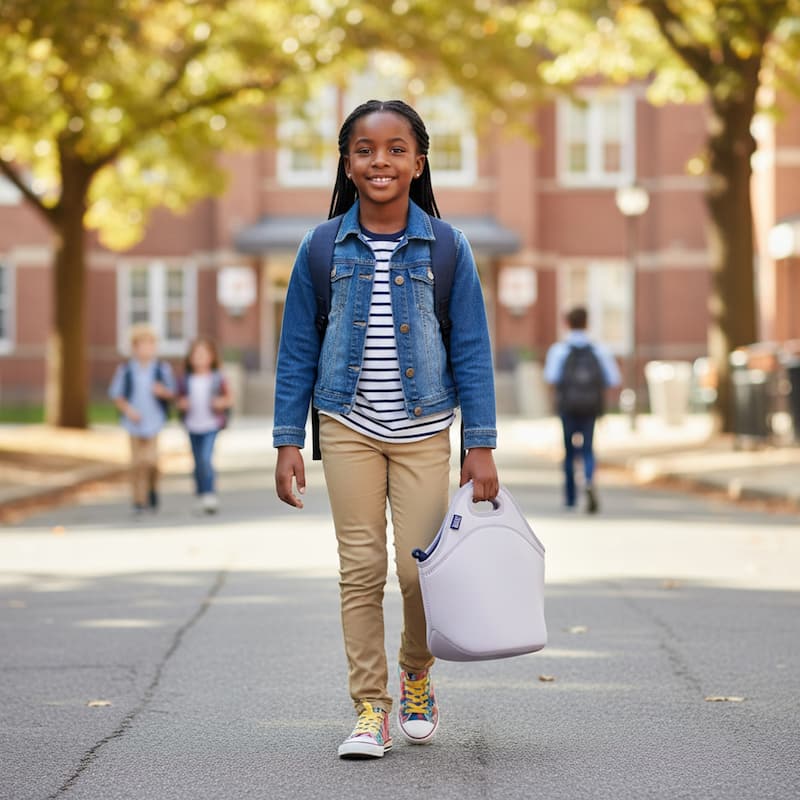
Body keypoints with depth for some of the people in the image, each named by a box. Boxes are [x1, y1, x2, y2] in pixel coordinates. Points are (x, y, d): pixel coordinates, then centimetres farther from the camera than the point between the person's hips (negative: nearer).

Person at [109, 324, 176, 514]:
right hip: (134, 421, 1)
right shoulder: (125, 370, -2)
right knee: (137, 463, 3)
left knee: (151, 460, -10)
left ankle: (152, 488, 18)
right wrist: (127, 409, -12)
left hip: (154, 421, -1)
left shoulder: (162, 369, -2)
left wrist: (163, 391, -18)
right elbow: (116, 394, 2)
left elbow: (172, 392, 4)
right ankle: (138, 500, 13)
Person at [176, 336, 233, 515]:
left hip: (211, 426, -3)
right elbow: (179, 401, 11)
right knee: (198, 462, 11)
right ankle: (201, 495, 29)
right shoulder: (185, 381, 2)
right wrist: (182, 404, -11)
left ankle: (210, 495, -16)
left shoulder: (218, 378, -3)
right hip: (193, 427, 3)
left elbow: (230, 398, 5)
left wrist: (223, 402, -15)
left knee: (206, 459, -18)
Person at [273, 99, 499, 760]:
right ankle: (370, 710, 9)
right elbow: (297, 351, 6)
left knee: (420, 566, -2)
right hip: (348, 428, 1)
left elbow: (473, 350, 2)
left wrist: (482, 445, -1)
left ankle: (417, 678, 26)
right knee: (361, 569, 0)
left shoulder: (447, 248, -1)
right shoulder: (322, 249, 1)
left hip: (423, 432, -1)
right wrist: (289, 443, 1)